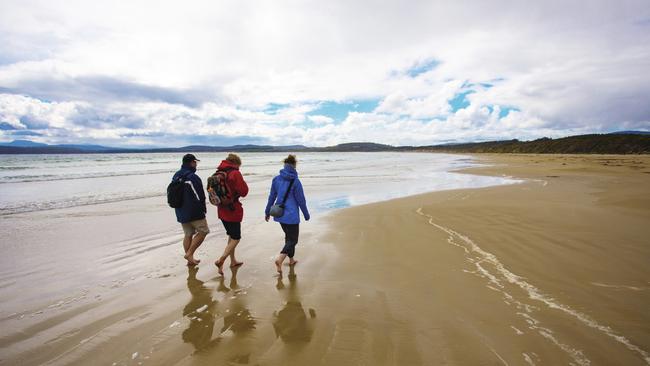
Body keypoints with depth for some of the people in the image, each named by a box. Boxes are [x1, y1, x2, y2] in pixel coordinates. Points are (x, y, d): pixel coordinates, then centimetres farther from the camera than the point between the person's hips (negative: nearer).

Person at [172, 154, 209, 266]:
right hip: (194, 212, -8)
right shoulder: (193, 177, -19)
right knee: (203, 231, 5)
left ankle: (190, 259, 21)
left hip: (181, 212, 8)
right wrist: (203, 209, -3)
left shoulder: (175, 177, 10)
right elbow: (200, 197, -17)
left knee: (188, 235, 15)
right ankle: (189, 253, 0)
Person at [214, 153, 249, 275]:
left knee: (231, 236, 21)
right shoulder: (235, 174, -15)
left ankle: (233, 261, 29)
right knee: (236, 238, 2)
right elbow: (243, 192, -15)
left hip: (221, 210, 8)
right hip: (233, 210, -8)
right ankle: (221, 260, -11)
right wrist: (243, 183, 0)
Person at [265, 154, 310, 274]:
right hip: (291, 215, -6)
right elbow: (301, 200, -8)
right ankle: (279, 259, -17)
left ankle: (291, 259, 34)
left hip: (280, 214, 6)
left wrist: (267, 212, 18)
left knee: (289, 236, 24)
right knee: (292, 240, 3)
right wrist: (306, 215, 5)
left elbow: (272, 197, 6)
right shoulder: (295, 181, -14)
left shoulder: (276, 179, -1)